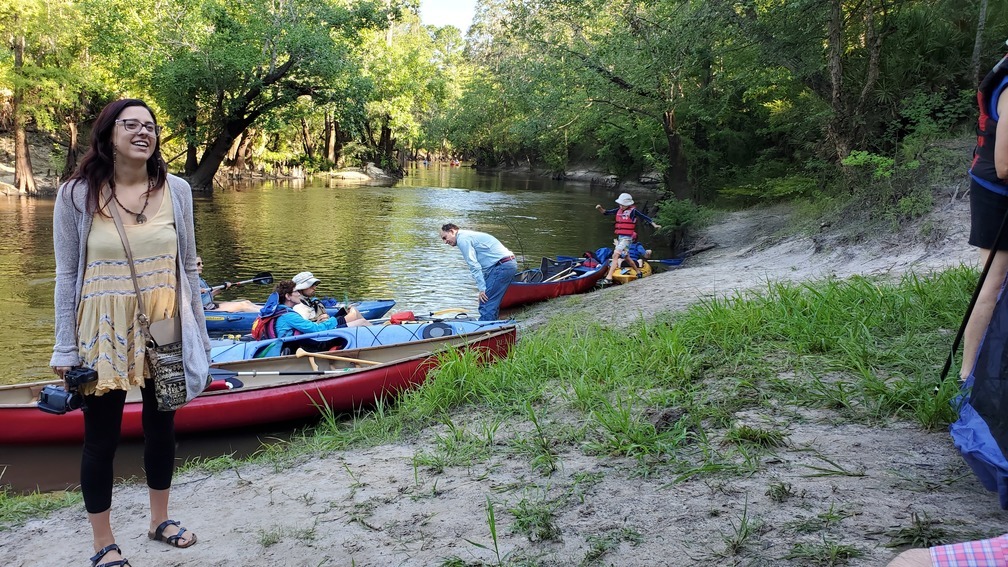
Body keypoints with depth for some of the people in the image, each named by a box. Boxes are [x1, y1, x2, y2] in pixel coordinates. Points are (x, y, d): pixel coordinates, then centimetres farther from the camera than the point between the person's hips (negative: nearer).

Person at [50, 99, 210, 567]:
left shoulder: (176, 190, -1)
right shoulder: (76, 195, -7)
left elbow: (188, 267, 5)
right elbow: (67, 275, -4)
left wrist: (198, 333, 6)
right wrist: (66, 348, -5)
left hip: (166, 329, 3)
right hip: (104, 333, -2)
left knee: (161, 427, 16)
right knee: (101, 438, 8)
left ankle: (160, 521, 37)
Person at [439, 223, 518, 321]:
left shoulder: (462, 239, -5)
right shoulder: (470, 235, 26)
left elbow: (474, 266, -12)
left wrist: (482, 288, -12)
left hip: (502, 265, -10)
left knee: (486, 305, -10)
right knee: (493, 304, 14)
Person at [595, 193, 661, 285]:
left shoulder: (633, 211, -8)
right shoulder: (619, 210, 9)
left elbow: (645, 217, -8)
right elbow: (606, 212, 13)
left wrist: (654, 225, -14)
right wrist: (600, 208, -7)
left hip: (627, 238, -8)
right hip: (619, 237, 8)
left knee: (615, 255, -18)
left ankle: (609, 277, -22)